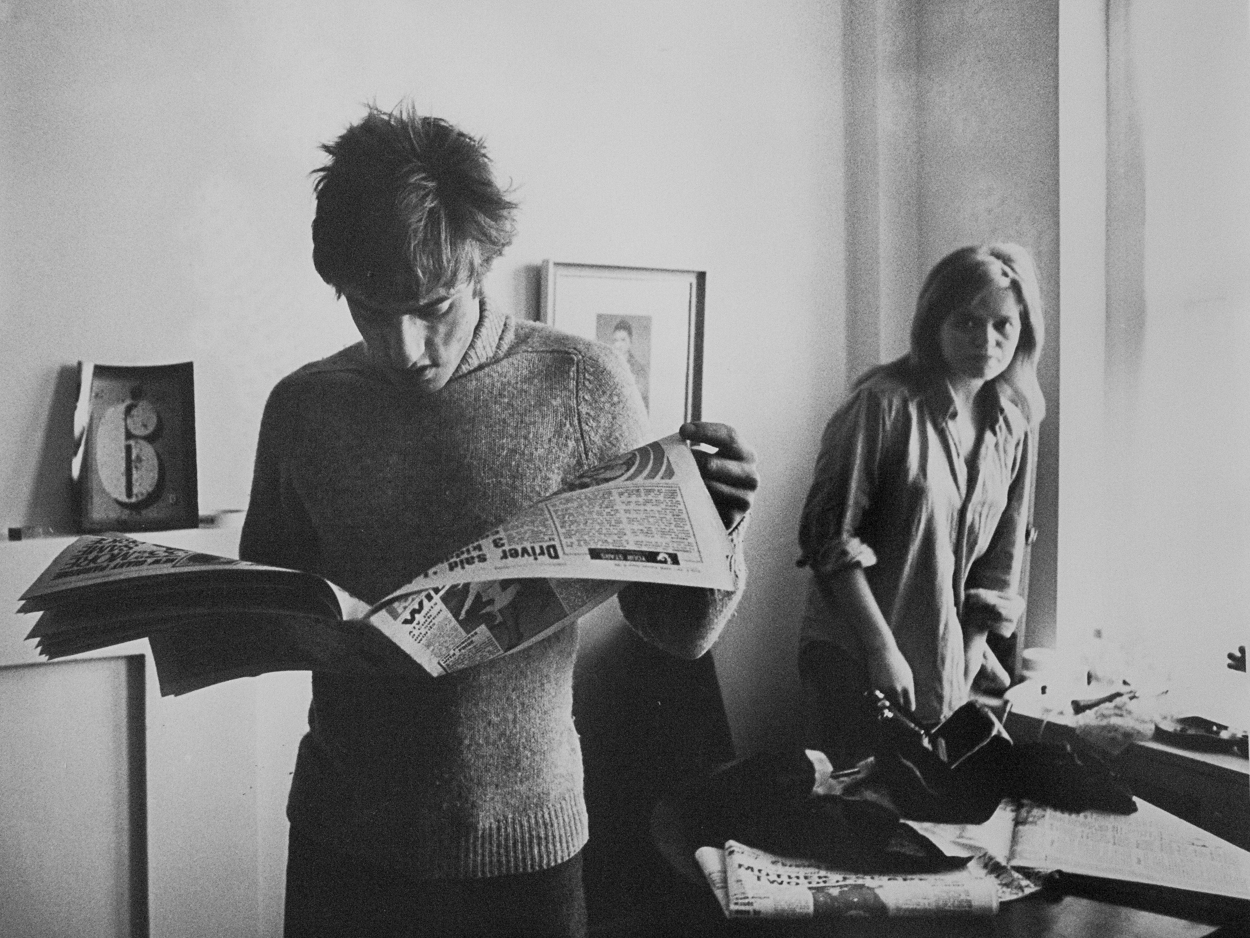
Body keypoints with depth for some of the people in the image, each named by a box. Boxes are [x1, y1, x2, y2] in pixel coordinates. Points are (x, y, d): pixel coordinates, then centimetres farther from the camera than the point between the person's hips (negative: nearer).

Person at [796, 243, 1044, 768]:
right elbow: (831, 536, -17)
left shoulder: (1016, 424, 3)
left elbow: (1001, 556, 9)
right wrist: (882, 647, -18)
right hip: (854, 655, -5)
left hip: (946, 663, 6)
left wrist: (971, 652, 4)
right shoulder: (885, 404, -15)